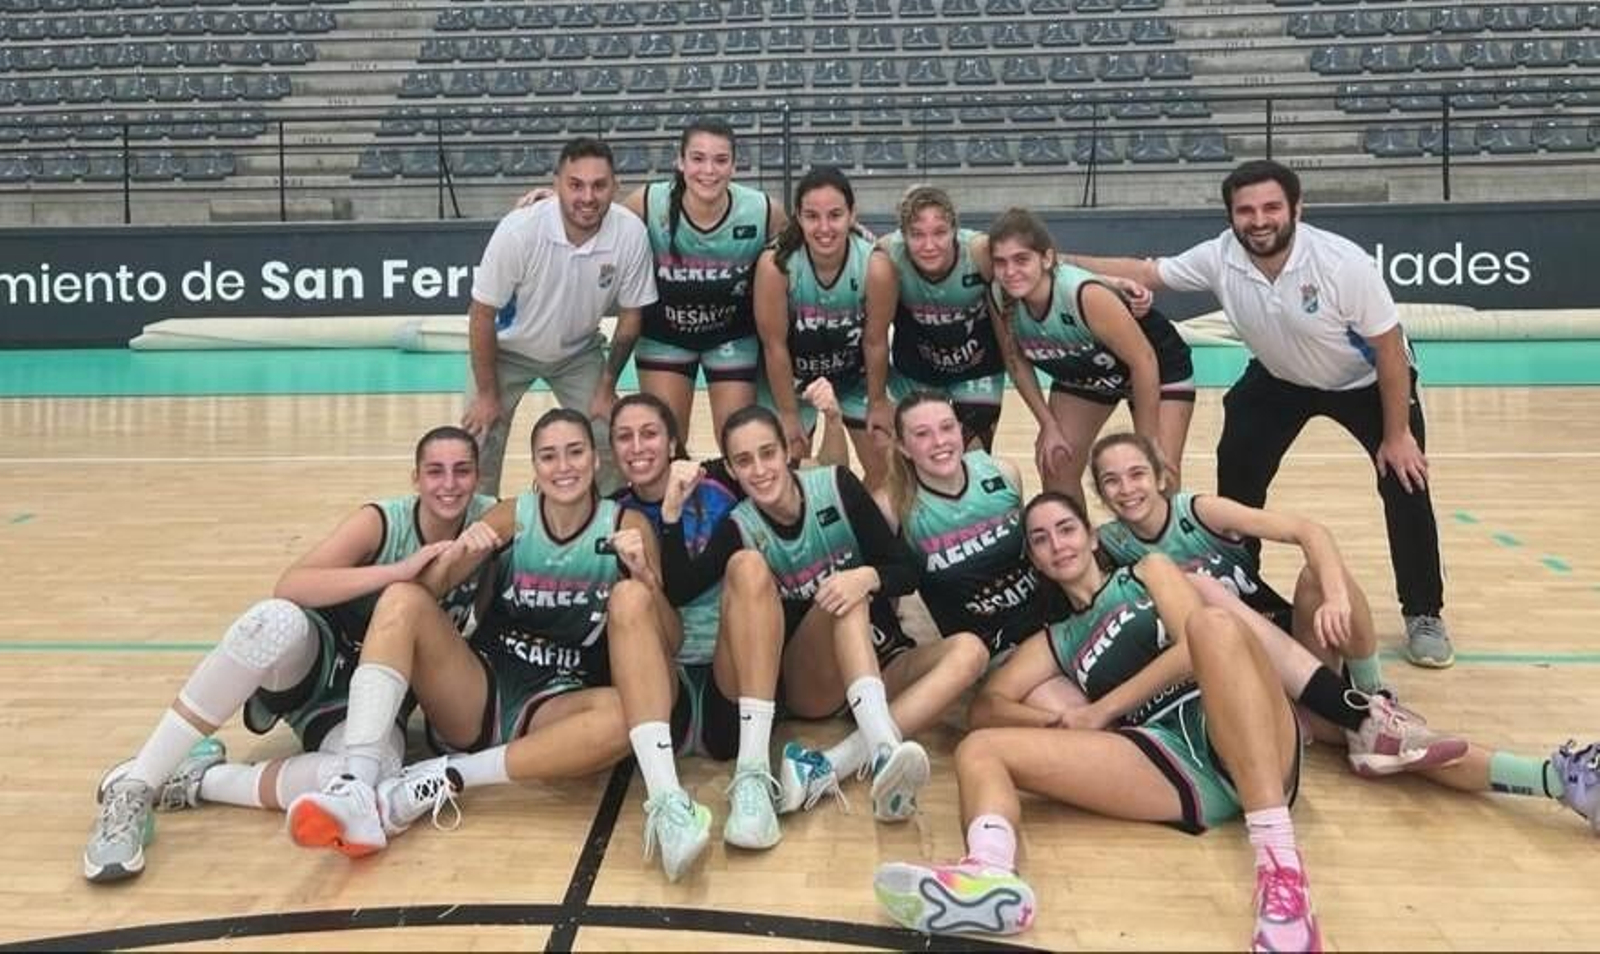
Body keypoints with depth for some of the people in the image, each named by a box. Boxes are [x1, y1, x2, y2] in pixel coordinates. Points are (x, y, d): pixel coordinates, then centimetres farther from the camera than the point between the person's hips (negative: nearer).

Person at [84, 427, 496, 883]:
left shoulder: (488, 521, -9)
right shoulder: (380, 521, -16)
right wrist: (397, 571, -36)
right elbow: (289, 586, -29)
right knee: (277, 619, -40)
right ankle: (132, 788, -26)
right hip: (317, 663, -1)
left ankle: (202, 780, -15)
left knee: (393, 797, -36)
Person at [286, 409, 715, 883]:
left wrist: (646, 578, -21)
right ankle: (356, 787, -33)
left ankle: (446, 778, -28)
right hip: (479, 698, 1)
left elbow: (667, 648, -4)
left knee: (626, 713, -34)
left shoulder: (627, 525, -1)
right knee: (401, 600, -21)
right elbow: (425, 590, -3)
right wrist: (457, 553, -23)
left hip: (554, 714, -1)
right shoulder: (512, 516, 3)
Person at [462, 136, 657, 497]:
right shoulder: (519, 230, -31)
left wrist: (607, 388, -4)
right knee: (478, 449, -6)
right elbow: (483, 313, -19)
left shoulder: (631, 233, -24)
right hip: (508, 349, -2)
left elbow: (630, 315, -9)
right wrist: (487, 394, -13)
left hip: (579, 352, 2)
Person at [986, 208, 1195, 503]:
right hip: (1081, 375, 5)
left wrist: (1147, 443, -21)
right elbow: (1017, 361, -3)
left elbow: (1143, 362, -28)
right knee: (1055, 468, 3)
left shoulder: (1086, 295, -39)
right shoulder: (1000, 299, -24)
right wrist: (1048, 425, -6)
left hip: (1159, 370, -5)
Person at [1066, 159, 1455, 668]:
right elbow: (1144, 271, -13)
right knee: (1236, 477, -4)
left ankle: (1424, 616, 6)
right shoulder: (1219, 258, -25)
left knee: (1405, 483, -12)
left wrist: (1397, 434, -21)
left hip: (1365, 381, -3)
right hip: (1279, 379, 4)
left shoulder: (1343, 263, -35)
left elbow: (1389, 348, -25)